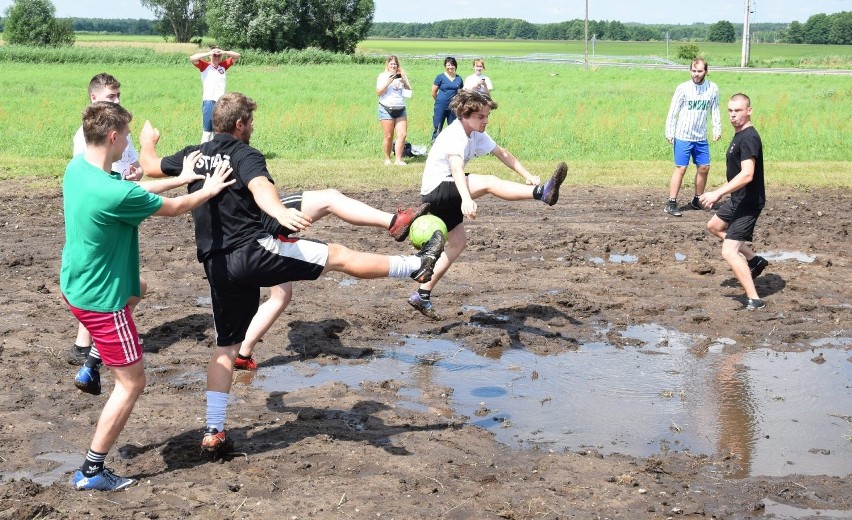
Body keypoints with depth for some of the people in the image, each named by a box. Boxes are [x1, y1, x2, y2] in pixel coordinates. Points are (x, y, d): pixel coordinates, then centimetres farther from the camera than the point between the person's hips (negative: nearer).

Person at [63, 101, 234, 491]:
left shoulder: (78, 167, -5)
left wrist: (180, 178, 17)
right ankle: (91, 472, 10)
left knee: (137, 290, 38)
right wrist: (208, 190, 5)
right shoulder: (115, 195, -31)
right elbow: (171, 208, -13)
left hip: (75, 284, 9)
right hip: (101, 299, -9)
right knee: (132, 383, 4)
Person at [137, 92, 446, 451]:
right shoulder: (244, 155, -6)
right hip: (253, 251, -7)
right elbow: (260, 187, -29)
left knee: (226, 345, 14)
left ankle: (213, 432, 12)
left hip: (217, 266, 7)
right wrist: (280, 212, -48)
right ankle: (417, 266, 6)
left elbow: (150, 166, 30)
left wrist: (148, 141, 51)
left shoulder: (193, 155, 13)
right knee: (337, 256, 0)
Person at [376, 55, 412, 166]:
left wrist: (404, 80, -6)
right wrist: (388, 82, -16)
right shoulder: (382, 76, 4)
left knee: (402, 135, -7)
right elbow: (378, 92, -4)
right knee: (388, 136, -4)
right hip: (387, 109, -3)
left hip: (401, 110, 4)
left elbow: (409, 90, 11)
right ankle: (387, 159, 8)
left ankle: (398, 160, -5)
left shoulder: (401, 75, 14)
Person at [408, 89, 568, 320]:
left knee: (458, 242, 15)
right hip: (436, 189, -11)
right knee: (489, 182, -30)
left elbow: (502, 154, 13)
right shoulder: (455, 135, -22)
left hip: (446, 195, 11)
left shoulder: (477, 135, 7)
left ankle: (423, 296, 18)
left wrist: (527, 176, 1)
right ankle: (542, 193, -47)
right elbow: (456, 167, -40)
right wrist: (466, 199, -57)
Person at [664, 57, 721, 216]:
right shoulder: (683, 88, -10)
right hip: (683, 137, -4)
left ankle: (697, 200, 25)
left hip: (701, 138, 4)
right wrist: (669, 132, -11)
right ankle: (671, 204, 0)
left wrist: (717, 129, 0)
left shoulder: (713, 88, -1)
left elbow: (715, 110, 9)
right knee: (681, 169, -5)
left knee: (704, 168, 10)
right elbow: (672, 112, -7)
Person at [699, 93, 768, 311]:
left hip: (749, 202, -11)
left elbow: (747, 175, -32)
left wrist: (718, 193, -33)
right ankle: (754, 260, 30)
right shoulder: (739, 135, 9)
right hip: (738, 200, 11)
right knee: (714, 226, 31)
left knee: (729, 252, -15)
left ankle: (754, 299, -11)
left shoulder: (749, 138, -23)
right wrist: (722, 192, 26)